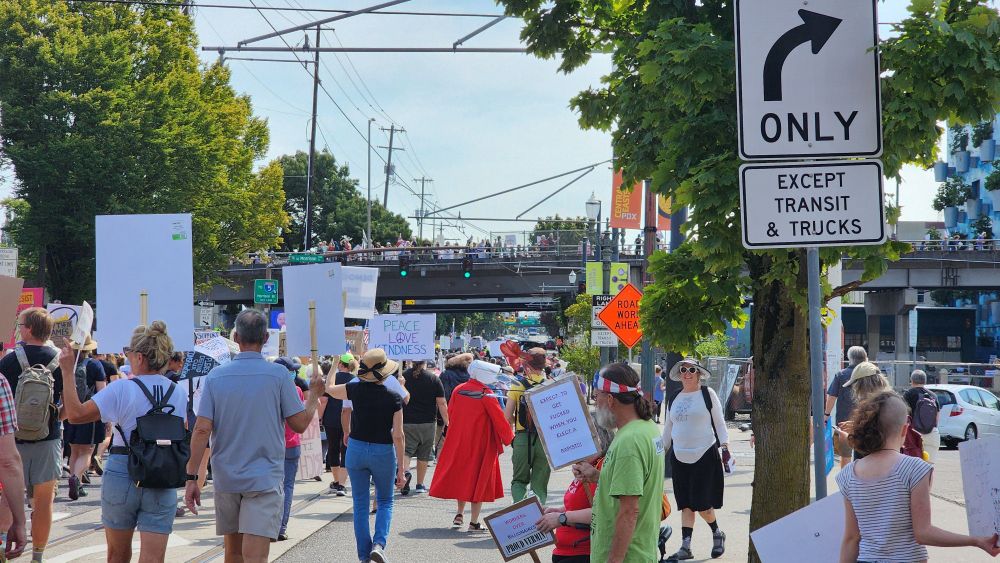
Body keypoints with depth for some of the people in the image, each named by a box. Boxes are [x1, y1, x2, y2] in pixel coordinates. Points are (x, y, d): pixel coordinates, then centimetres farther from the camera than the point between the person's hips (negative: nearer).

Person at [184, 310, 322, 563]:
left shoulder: (216, 376, -1)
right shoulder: (278, 375, -7)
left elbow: (202, 430, -6)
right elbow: (300, 424, -3)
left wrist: (192, 478, -2)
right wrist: (315, 395, 15)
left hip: (226, 478, 3)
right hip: (264, 478, -3)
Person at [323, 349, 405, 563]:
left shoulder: (355, 389, -7)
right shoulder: (393, 398, -12)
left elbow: (329, 389, 14)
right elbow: (398, 436, -12)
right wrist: (401, 468, -7)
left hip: (357, 449, 2)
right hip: (383, 452, -2)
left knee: (360, 503, 12)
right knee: (385, 501, 15)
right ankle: (379, 544, -7)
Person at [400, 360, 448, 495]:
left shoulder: (402, 377, -3)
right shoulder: (434, 379, -5)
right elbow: (441, 404, -6)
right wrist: (447, 423, 2)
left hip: (406, 422, 0)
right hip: (427, 423, 1)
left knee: (405, 450, -1)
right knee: (423, 455, 11)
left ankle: (405, 471, -30)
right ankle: (420, 485, 17)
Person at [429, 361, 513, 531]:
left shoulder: (458, 390, 0)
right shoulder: (487, 395, -14)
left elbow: (450, 413, 9)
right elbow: (500, 420, -12)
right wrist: (509, 438, 1)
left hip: (458, 441, 5)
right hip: (481, 444, -5)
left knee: (461, 474, 21)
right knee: (479, 479, 4)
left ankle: (460, 513, 20)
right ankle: (474, 522, 3)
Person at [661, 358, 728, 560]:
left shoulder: (708, 394, -1)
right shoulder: (674, 398, 12)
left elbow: (719, 422, 0)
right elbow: (668, 427, 19)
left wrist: (725, 445, -10)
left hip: (705, 455, -5)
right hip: (680, 457, 5)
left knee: (702, 503, -6)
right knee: (685, 504, 4)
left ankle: (717, 534, 20)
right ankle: (685, 547, 5)